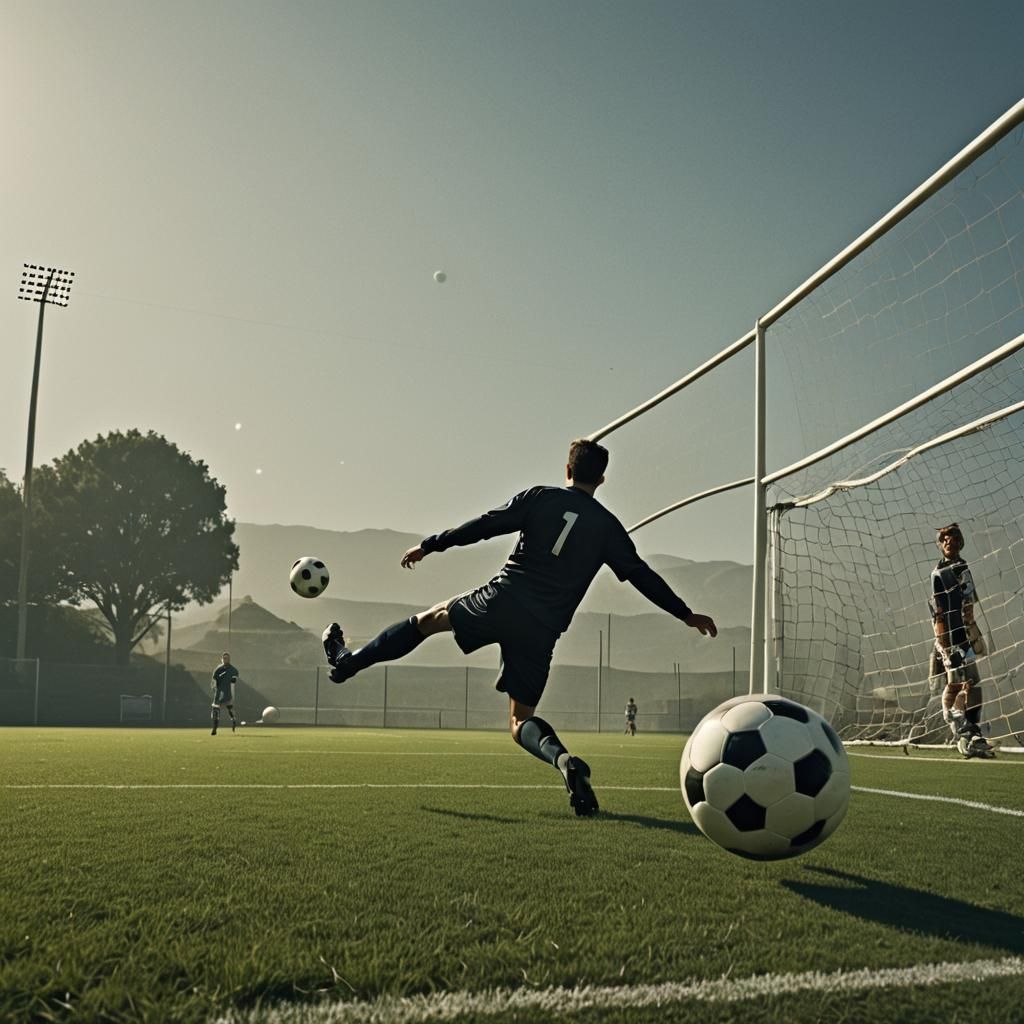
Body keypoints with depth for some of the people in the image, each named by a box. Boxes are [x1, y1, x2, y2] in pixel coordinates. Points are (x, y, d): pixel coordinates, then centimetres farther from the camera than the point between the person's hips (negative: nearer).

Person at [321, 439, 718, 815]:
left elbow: (483, 526, 1)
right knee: (520, 720, 10)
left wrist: (429, 545, 10)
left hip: (501, 600, -1)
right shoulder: (608, 526, 10)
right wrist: (688, 615, 19)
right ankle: (562, 758, -21)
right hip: (542, 631, 2)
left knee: (430, 618, 24)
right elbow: (642, 576, 10)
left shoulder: (540, 497, 5)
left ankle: (346, 661, 29)